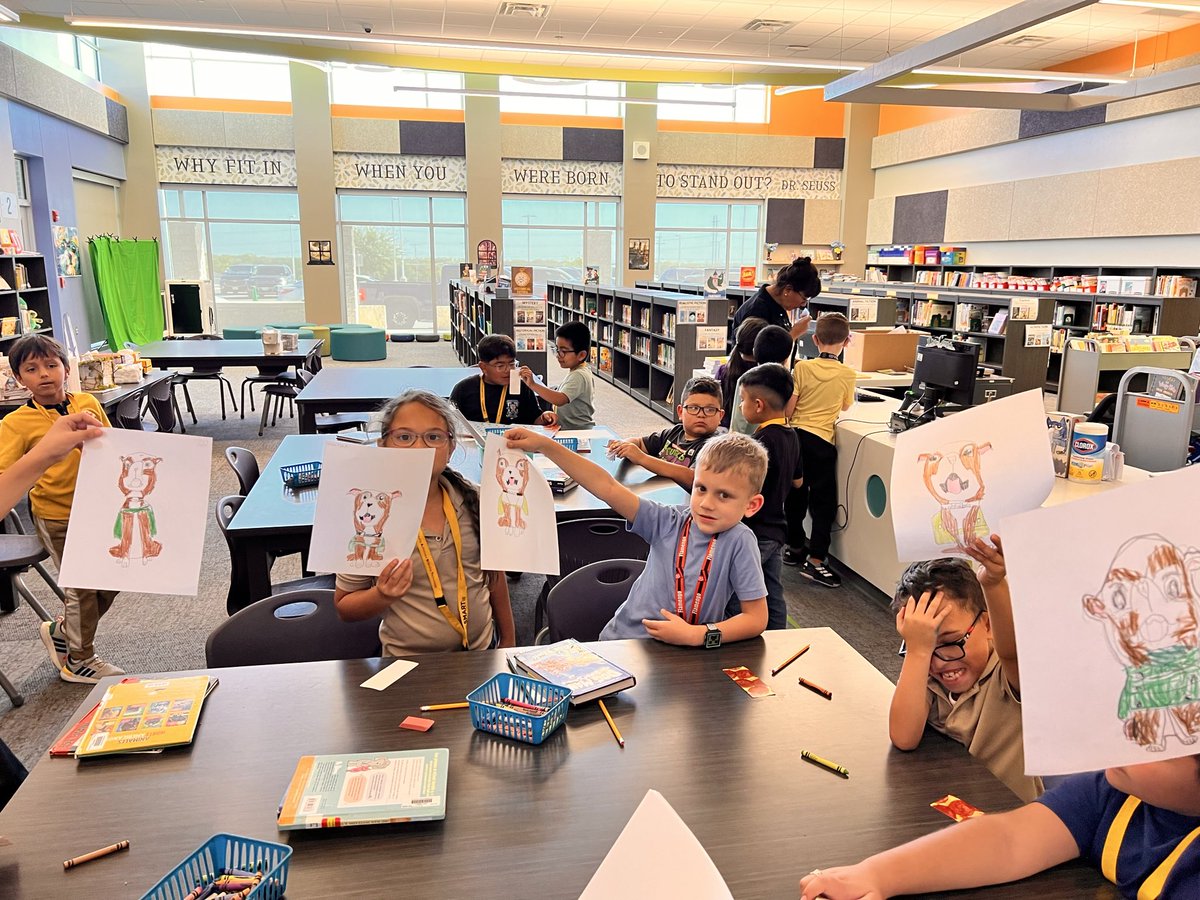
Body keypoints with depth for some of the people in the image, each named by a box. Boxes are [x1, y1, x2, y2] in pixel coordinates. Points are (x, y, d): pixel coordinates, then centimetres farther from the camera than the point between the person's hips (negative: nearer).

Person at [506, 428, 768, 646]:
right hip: (621, 646, 1)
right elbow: (606, 487, -7)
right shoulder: (670, 522, -6)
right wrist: (545, 445, -11)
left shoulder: (739, 541, -14)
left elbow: (756, 618, -11)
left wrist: (696, 635, -21)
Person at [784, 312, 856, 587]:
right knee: (823, 500, 3)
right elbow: (845, 405, 12)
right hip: (821, 440, -3)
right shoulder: (847, 374, -4)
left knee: (796, 494, 16)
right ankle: (815, 559, 0)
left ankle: (795, 546, 29)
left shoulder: (802, 367, -4)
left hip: (796, 435, 3)